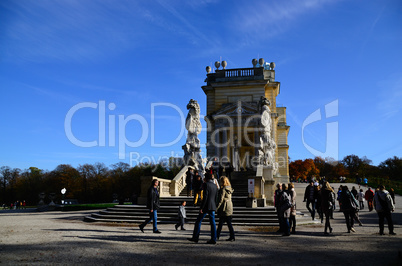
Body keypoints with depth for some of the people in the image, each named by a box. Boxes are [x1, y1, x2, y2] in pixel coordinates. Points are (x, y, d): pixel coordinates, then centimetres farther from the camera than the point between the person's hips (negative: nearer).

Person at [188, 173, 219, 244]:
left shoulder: (206, 184, -10)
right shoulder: (215, 186, 12)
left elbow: (205, 196, -17)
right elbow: (215, 198, 15)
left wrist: (201, 208, -16)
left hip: (206, 206, -7)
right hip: (212, 207, 7)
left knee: (198, 221, 4)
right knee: (212, 223, 5)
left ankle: (195, 238, 7)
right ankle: (213, 239, 3)